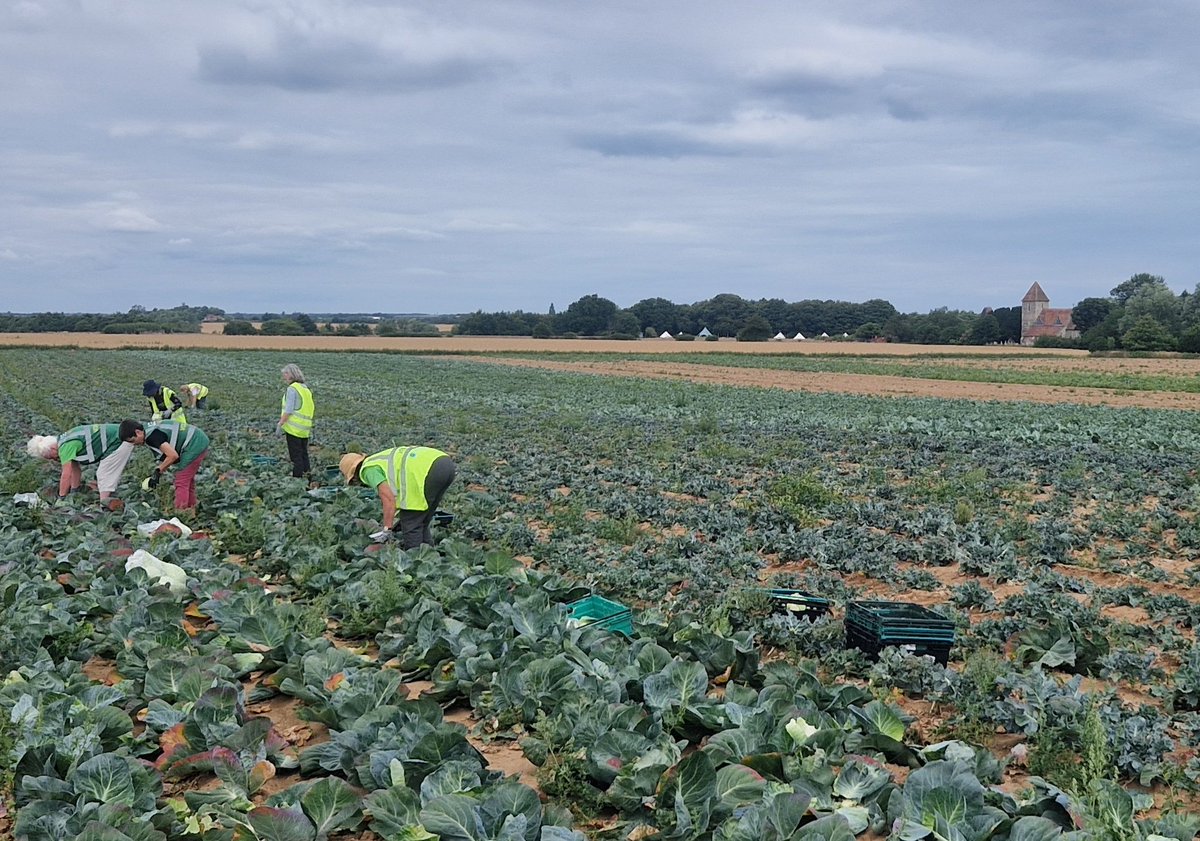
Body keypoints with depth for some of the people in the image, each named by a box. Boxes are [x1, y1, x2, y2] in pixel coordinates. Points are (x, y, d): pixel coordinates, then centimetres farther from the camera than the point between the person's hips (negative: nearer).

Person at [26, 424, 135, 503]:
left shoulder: (66, 446, -18)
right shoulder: (64, 440, 12)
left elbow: (66, 475, -17)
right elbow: (75, 468, 19)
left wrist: (60, 498, -8)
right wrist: (73, 493, 21)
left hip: (118, 442, -10)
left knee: (105, 477, -7)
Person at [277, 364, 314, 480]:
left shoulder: (292, 389, -11)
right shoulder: (306, 389, 15)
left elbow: (288, 410, -16)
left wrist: (280, 424, -11)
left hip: (294, 429, -8)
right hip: (305, 429, 8)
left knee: (295, 455, -4)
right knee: (304, 454, 14)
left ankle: (297, 477, -3)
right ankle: (306, 475, 18)